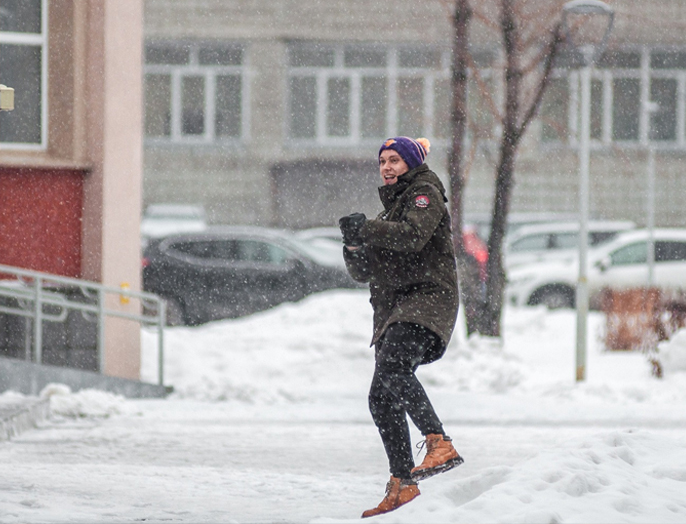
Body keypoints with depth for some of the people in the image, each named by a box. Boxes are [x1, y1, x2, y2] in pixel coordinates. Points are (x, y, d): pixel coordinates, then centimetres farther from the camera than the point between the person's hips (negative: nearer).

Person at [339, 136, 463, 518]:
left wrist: (366, 229, -18)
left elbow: (413, 236, -19)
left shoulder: (425, 193, 2)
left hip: (428, 298, -10)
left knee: (393, 365, -30)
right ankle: (403, 484, 11)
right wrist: (355, 249, 1)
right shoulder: (392, 205, 27)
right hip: (393, 308, 10)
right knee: (382, 400, 10)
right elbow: (364, 273, 22)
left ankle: (440, 444, -33)